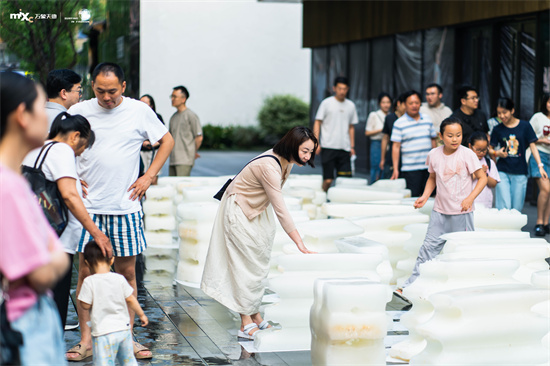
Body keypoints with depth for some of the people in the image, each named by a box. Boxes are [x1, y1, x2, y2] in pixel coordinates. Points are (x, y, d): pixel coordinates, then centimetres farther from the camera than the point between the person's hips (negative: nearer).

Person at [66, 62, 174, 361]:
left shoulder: (139, 111, 1)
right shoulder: (78, 112, 1)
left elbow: (167, 141, 13)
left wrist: (148, 177, 4)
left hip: (125, 206, 0)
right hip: (88, 206, 0)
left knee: (127, 273, 5)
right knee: (86, 272, 1)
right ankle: (86, 339, 9)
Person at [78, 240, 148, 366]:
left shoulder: (89, 282, -11)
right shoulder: (119, 279, 1)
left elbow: (85, 305, -9)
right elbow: (130, 300, 7)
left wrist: (79, 297, 12)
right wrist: (141, 315, 20)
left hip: (104, 333, -5)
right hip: (124, 328, 5)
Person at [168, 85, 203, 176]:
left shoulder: (191, 115, -4)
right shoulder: (173, 117, 18)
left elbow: (199, 137, -5)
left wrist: (193, 152, 2)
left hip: (185, 160, -7)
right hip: (173, 159, 7)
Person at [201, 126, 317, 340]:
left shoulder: (286, 161, -6)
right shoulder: (269, 167, -35)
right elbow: (281, 210, -36)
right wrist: (300, 244, -37)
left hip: (257, 211, 9)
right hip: (239, 212, -9)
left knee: (260, 264, 10)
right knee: (247, 266, -8)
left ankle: (255, 316, 17)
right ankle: (246, 324, -4)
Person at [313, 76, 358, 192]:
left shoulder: (351, 105, 12)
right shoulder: (327, 103, 1)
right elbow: (317, 123, 1)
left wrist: (352, 146, 14)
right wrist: (316, 143, -8)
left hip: (344, 148, 4)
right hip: (328, 146, -4)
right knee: (328, 180, -6)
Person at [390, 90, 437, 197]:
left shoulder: (427, 119, 12)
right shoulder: (399, 123, -2)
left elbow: (433, 140, 18)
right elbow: (396, 147, -4)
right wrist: (395, 169, -9)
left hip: (429, 168, 4)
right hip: (410, 169, -4)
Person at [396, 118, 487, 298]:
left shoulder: (467, 155, -10)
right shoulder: (434, 155, 1)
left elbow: (482, 178, -7)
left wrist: (470, 198, -18)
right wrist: (425, 196, 3)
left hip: (462, 212, -3)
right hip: (440, 211, 3)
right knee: (429, 247, 1)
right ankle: (410, 286, 2)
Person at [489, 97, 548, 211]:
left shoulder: (524, 126, 1)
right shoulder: (498, 129, 3)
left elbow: (533, 146, 1)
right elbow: (490, 149, 10)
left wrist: (540, 166, -7)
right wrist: (496, 153, -13)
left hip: (520, 173, 0)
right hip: (502, 172, 0)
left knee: (517, 208, 3)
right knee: (504, 207, -10)